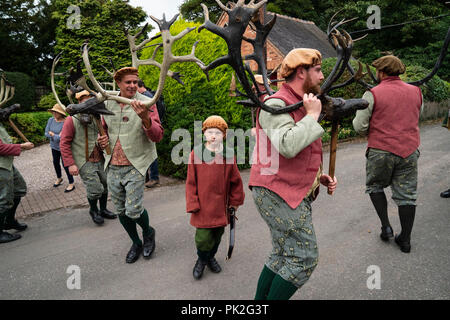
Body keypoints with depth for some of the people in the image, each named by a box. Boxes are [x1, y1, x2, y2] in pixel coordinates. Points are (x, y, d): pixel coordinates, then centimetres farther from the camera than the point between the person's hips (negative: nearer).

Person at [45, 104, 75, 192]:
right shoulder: (51, 120, -4)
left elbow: (61, 138, -27)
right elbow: (46, 133, -3)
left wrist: (52, 134, -14)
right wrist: (57, 136, -18)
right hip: (54, 146, 7)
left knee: (65, 165, -3)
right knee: (56, 163, 20)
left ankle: (71, 184, 10)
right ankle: (59, 178, 44)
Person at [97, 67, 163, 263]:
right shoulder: (108, 103, 7)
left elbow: (157, 136, -17)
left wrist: (145, 118, -35)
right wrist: (102, 139, 1)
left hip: (135, 166, -5)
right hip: (113, 166, 5)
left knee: (133, 210, -13)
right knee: (121, 211, 13)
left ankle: (148, 232, 22)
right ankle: (136, 243, 36)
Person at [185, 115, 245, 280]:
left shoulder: (228, 155, -4)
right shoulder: (196, 153, -8)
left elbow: (235, 180, 7)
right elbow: (191, 181, -4)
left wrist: (235, 201, 11)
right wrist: (193, 204, -6)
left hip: (220, 205, 3)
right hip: (202, 205, -2)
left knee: (217, 234, 16)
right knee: (203, 238, -3)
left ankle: (211, 257, 44)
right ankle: (202, 260, 28)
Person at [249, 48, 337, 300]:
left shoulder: (304, 105, 19)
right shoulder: (276, 105, -13)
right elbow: (288, 146, -32)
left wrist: (320, 176, 13)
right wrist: (312, 116, -18)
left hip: (296, 194, 10)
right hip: (277, 193, -10)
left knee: (284, 255, 17)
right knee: (304, 258, -5)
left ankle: (260, 299, 31)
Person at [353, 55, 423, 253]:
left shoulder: (372, 94, -9)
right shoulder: (416, 92, 7)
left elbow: (360, 127, -9)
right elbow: (416, 117, 20)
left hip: (381, 151, -4)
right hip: (409, 151, 4)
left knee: (375, 187, 19)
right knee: (406, 195, 11)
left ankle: (386, 226, 12)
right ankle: (405, 240, 19)